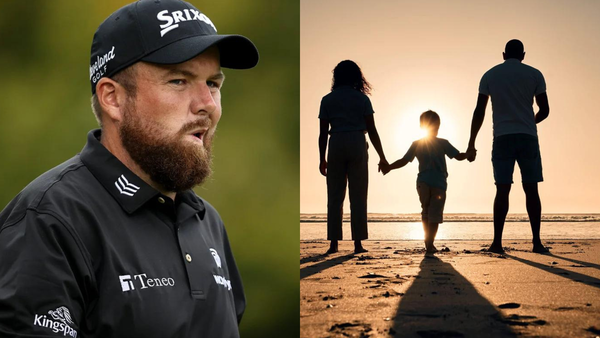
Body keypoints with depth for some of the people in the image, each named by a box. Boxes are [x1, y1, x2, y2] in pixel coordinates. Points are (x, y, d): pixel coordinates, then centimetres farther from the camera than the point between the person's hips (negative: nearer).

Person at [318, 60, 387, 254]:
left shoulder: (327, 100, 6)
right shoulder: (362, 99, 2)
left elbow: (323, 133, 3)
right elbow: (372, 131, -1)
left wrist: (322, 159, 9)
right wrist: (382, 157, 6)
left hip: (336, 146, 1)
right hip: (357, 145, -1)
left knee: (335, 196, 5)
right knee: (358, 197, 2)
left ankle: (334, 243, 0)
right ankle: (358, 243, -1)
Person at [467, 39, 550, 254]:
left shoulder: (490, 76, 8)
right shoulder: (534, 75, 5)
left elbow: (479, 112, 4)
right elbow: (544, 110, 5)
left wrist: (471, 144, 7)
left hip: (502, 139, 1)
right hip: (527, 138, -1)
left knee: (502, 190, 0)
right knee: (531, 189, 1)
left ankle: (497, 242, -6)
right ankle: (537, 241, -3)